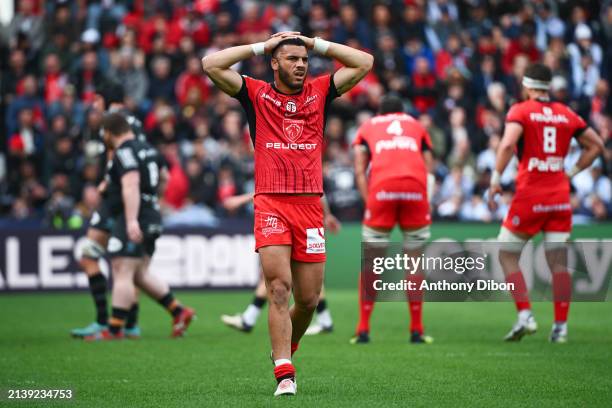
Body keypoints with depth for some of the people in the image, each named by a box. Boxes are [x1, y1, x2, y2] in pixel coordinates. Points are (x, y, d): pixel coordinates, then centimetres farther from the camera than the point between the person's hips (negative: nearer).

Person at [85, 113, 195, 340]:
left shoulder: (124, 153, -12)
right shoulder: (147, 149, 17)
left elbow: (131, 185, -25)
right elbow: (163, 178, 33)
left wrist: (132, 221, -33)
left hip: (133, 220, -10)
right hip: (152, 216, 10)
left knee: (122, 274, -9)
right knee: (140, 275, 16)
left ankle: (114, 329, -9)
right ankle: (179, 312, 14)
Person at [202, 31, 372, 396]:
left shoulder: (320, 92, 14)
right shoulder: (256, 94, 7)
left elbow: (364, 62, 12)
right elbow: (211, 65, -1)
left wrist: (316, 44, 12)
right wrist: (261, 47, 6)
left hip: (310, 205, 3)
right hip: (271, 204, -3)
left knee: (309, 299, 6)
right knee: (279, 288, -14)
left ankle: (286, 350, 33)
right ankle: (285, 374, -15)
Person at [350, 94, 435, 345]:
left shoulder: (367, 127, 27)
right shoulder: (417, 126, 30)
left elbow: (360, 171, 12)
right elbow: (429, 171, 19)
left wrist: (368, 201, 7)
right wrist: (427, 203, 18)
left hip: (381, 187, -1)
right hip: (416, 186, 1)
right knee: (414, 260, 10)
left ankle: (363, 329, 6)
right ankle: (417, 330, 10)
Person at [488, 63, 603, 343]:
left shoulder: (521, 111, -4)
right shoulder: (567, 115, 10)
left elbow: (508, 144, -20)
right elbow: (596, 146, 15)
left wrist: (495, 179, -14)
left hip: (529, 195, -4)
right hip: (560, 196, 4)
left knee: (507, 255, 7)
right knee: (559, 262, 4)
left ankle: (525, 315, -5)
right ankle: (560, 326, 1)